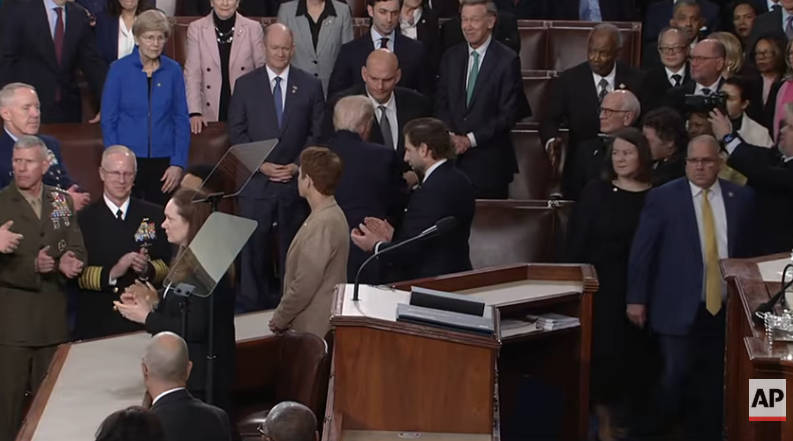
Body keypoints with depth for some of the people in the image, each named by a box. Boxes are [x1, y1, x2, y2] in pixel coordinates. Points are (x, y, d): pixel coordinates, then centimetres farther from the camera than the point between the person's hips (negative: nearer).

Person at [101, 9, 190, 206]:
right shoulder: (119, 70, -3)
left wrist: (178, 164, -3)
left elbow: (181, 120, 5)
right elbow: (108, 120, 0)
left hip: (163, 161, 1)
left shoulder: (173, 71, 2)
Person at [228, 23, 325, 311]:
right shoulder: (245, 85, 4)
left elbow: (318, 132, 5)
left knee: (292, 245, 5)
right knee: (253, 245, 0)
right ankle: (250, 305, 7)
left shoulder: (310, 85, 5)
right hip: (257, 179, 0)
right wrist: (261, 164, -8)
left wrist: (298, 165, -6)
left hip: (296, 180, 1)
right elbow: (237, 132, 3)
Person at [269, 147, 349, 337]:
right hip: (315, 324, 10)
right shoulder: (330, 214, 9)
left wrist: (279, 320, -11)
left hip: (312, 329, -10)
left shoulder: (322, 224, -23)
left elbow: (304, 286, -23)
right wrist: (283, 317, 15)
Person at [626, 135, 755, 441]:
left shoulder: (740, 197, 6)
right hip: (679, 308, -3)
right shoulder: (663, 197, -2)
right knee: (677, 376, -5)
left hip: (724, 308, 3)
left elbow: (746, 251, 11)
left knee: (713, 383, 6)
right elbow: (641, 251, -1)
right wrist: (636, 299, -4)